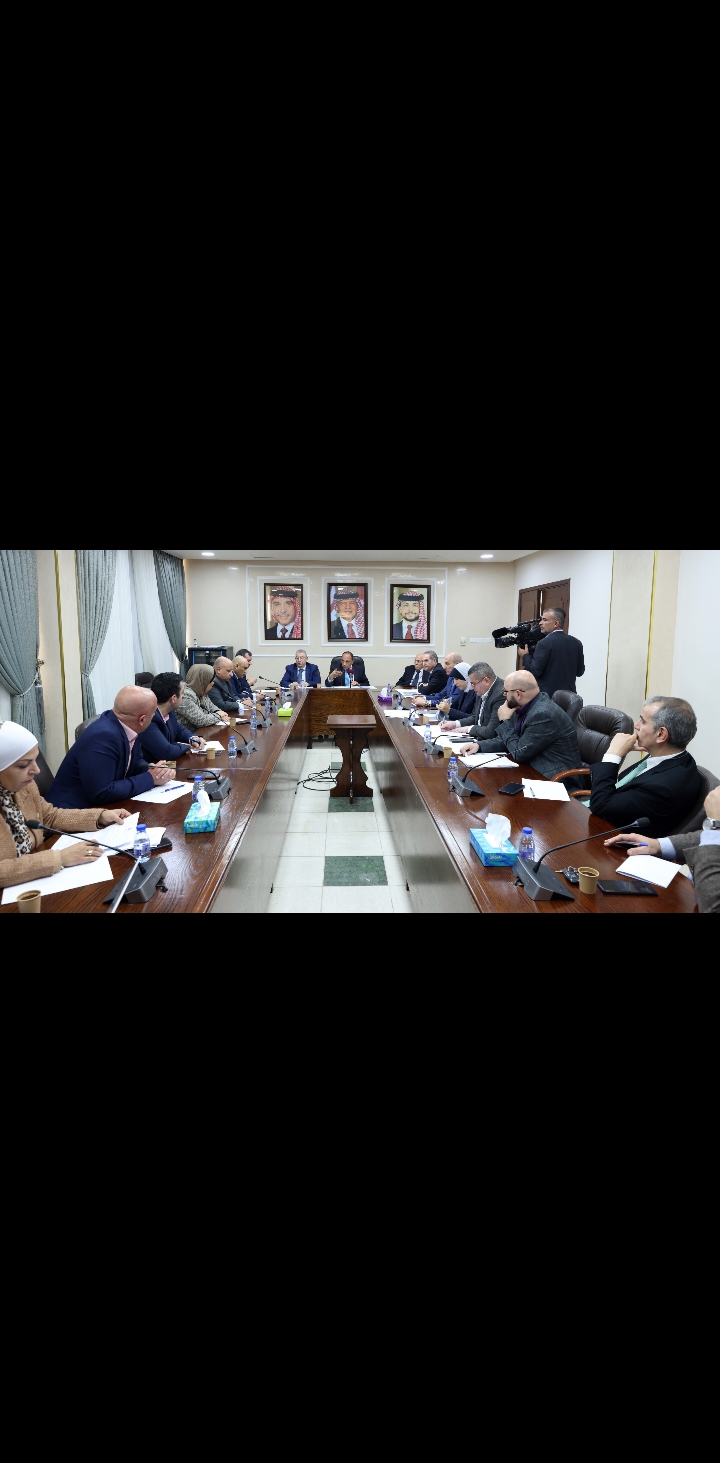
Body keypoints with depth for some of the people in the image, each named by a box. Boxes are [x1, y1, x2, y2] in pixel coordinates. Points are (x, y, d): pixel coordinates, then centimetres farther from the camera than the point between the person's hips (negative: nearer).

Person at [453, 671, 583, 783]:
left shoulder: (543, 714, -23)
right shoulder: (525, 708, 4)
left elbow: (519, 753, -18)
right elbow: (510, 741, 12)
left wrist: (505, 721, -11)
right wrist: (479, 745, -1)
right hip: (535, 772, 8)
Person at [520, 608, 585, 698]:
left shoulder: (544, 644, -13)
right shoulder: (576, 643, 6)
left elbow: (534, 671, -14)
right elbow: (580, 671, 10)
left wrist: (526, 655, 1)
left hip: (546, 696, -6)